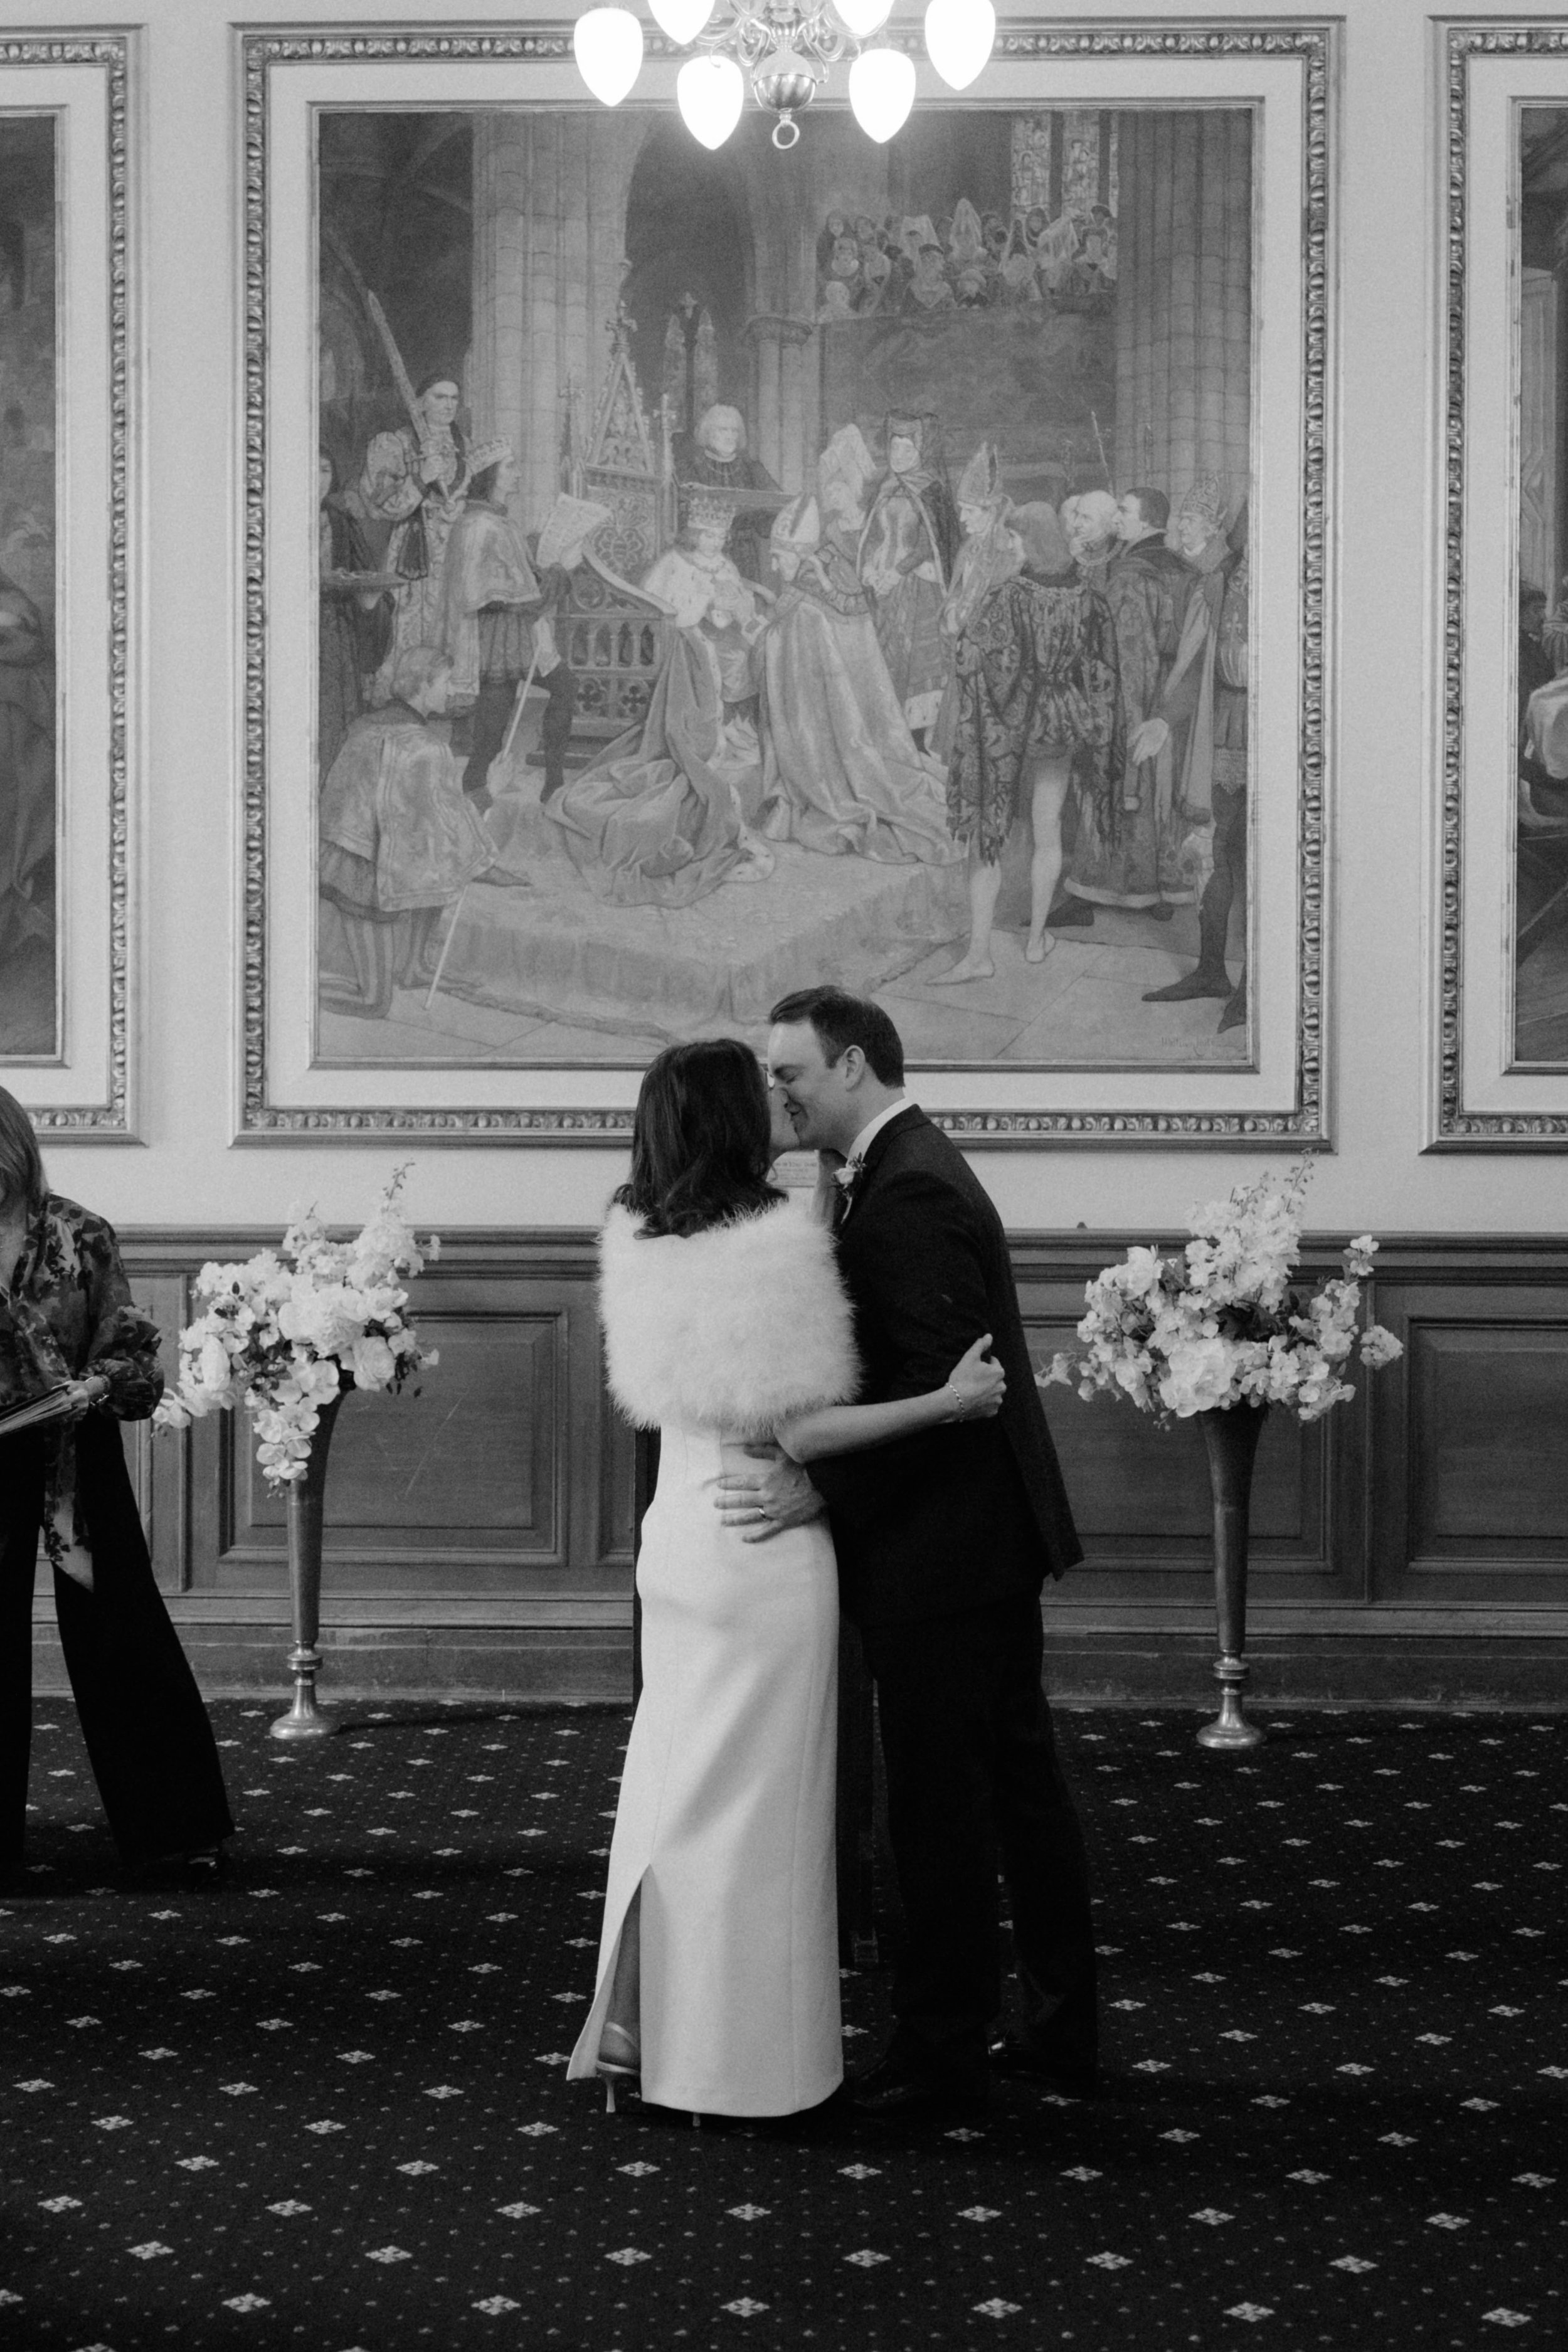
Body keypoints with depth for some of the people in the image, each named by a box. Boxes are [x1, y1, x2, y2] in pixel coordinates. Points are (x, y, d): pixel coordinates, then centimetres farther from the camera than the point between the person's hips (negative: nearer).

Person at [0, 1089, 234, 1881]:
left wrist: (103, 1381, -19)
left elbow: (129, 1343, 0)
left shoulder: (81, 1237, -4)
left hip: (75, 1453, -2)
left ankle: (176, 1825, 12)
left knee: (114, 1631, 2)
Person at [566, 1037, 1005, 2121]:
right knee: (756, 1798, 4)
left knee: (670, 1780, 17)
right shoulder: (777, 1243, -18)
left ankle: (629, 2021, 21)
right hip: (767, 1546, -7)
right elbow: (798, 1430, -19)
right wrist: (945, 1402, -16)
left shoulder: (636, 1241, 2)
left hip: (677, 1533, 7)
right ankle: (738, 2062, 13)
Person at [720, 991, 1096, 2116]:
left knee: (941, 1809, 0)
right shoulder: (918, 1168, 13)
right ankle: (1062, 2029, 27)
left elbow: (935, 1381, -25)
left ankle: (943, 2054, 11)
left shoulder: (907, 1193, -19)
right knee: (1020, 1780, 16)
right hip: (992, 1538, 11)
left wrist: (819, 1488, -24)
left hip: (942, 1553, -11)